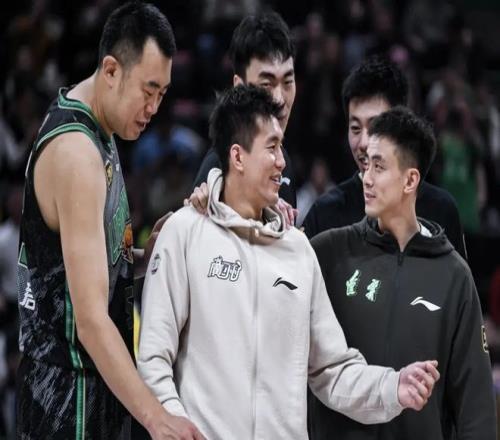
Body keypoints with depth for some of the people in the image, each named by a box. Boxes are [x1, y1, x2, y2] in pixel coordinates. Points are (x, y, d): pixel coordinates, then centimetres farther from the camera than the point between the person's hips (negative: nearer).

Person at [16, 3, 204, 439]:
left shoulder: (96, 130, 9)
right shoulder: (76, 152, -21)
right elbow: (90, 319, -27)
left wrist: (142, 255, 0)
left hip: (92, 375, 10)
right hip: (70, 387, -10)